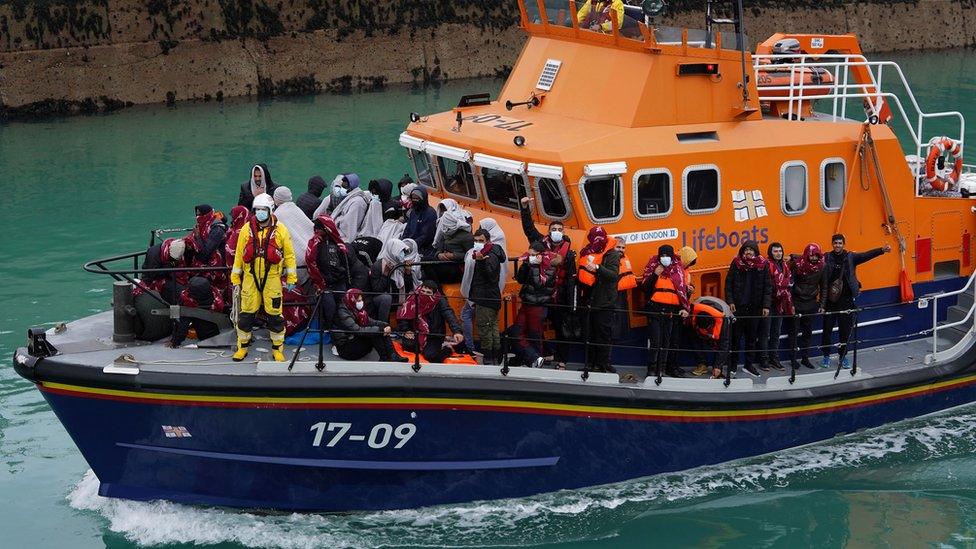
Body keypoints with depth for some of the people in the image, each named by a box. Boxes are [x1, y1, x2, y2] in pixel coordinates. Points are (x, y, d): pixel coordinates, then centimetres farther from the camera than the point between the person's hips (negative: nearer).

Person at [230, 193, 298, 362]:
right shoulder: (246, 229, 4)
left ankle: (277, 348, 14)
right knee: (247, 313, 5)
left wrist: (291, 278, 2)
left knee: (274, 314, 1)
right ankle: (243, 346, 18)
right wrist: (235, 278, 8)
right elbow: (239, 254, 8)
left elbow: (289, 254, 4)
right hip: (250, 278, 1)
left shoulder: (280, 230, 0)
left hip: (272, 278, -1)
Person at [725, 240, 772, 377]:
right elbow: (728, 283, 0)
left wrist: (766, 305, -5)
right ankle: (732, 364, 9)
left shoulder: (762, 265, 0)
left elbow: (767, 287, 1)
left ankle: (749, 364, 15)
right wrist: (730, 301, -9)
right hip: (738, 306, -1)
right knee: (736, 336, 2)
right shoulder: (736, 263, -1)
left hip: (754, 307, 1)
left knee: (752, 336, 7)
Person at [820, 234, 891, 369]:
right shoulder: (827, 259, 0)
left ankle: (843, 356, 21)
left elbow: (866, 255, -9)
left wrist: (882, 250, -23)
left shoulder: (850, 257, 2)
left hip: (846, 300, 1)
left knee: (845, 330, 6)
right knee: (827, 329, 4)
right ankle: (826, 356, 19)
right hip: (830, 301, -1)